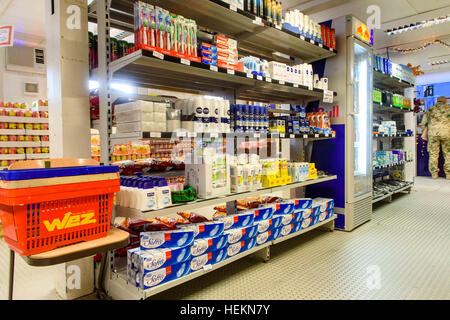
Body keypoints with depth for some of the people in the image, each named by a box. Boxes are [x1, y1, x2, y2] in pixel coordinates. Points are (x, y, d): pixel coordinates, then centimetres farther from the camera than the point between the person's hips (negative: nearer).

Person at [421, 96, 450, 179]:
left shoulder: (430, 109, 18)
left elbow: (424, 123, 12)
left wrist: (424, 134, 14)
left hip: (433, 132, 1)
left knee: (433, 154, 5)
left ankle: (434, 174, 4)